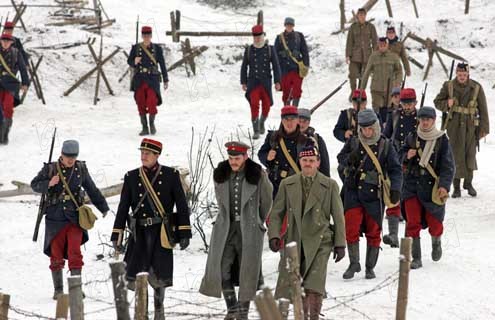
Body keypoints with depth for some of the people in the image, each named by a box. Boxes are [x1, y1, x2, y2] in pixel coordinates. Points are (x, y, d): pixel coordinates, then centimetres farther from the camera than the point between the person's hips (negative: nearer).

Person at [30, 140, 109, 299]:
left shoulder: (81, 169, 4)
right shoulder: (50, 169, -2)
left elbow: (92, 190, 16)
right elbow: (34, 185, 4)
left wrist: (103, 208, 23)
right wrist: (48, 184, -16)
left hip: (75, 217, 0)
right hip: (55, 218, 0)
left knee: (75, 254, -7)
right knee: (56, 255, 5)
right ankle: (58, 289, 16)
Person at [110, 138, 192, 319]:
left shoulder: (171, 175, 2)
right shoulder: (131, 177, 6)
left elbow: (182, 206, 2)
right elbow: (123, 207, 8)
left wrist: (184, 233, -2)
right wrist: (117, 235, 4)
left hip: (162, 232, -1)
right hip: (139, 231, 1)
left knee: (158, 277, 1)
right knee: (132, 277, -9)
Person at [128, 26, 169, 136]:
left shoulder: (157, 48, 2)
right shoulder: (136, 48, 3)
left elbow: (162, 64, 6)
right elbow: (129, 61, 9)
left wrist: (166, 80, 7)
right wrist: (135, 62, -15)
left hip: (152, 80, -2)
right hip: (139, 80, 2)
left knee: (152, 104, -15)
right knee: (141, 105, 3)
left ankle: (152, 122, 11)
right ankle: (145, 128, 14)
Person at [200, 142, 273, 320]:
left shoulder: (257, 175, -6)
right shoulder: (220, 175, 4)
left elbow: (266, 201, 8)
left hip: (249, 228, -3)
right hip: (225, 227, 3)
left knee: (248, 271, -1)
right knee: (222, 269, -5)